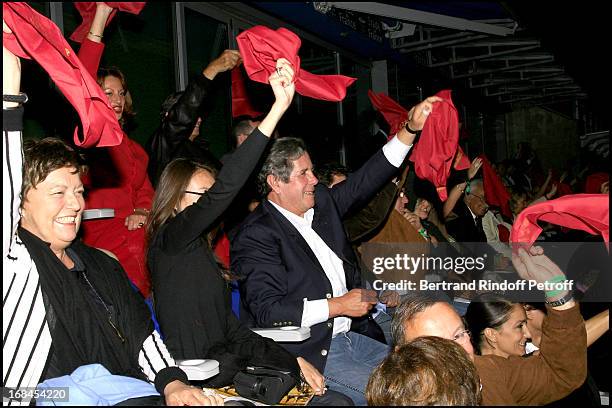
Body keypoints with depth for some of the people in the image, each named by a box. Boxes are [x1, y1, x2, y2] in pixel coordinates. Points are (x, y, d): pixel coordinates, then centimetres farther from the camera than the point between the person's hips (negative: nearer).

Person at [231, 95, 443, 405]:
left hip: (346, 335, 8)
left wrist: (411, 129, 5)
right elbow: (268, 310, -21)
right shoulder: (256, 235, -15)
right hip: (307, 351, -8)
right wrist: (336, 306, -18)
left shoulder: (321, 202, 8)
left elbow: (365, 181, 13)